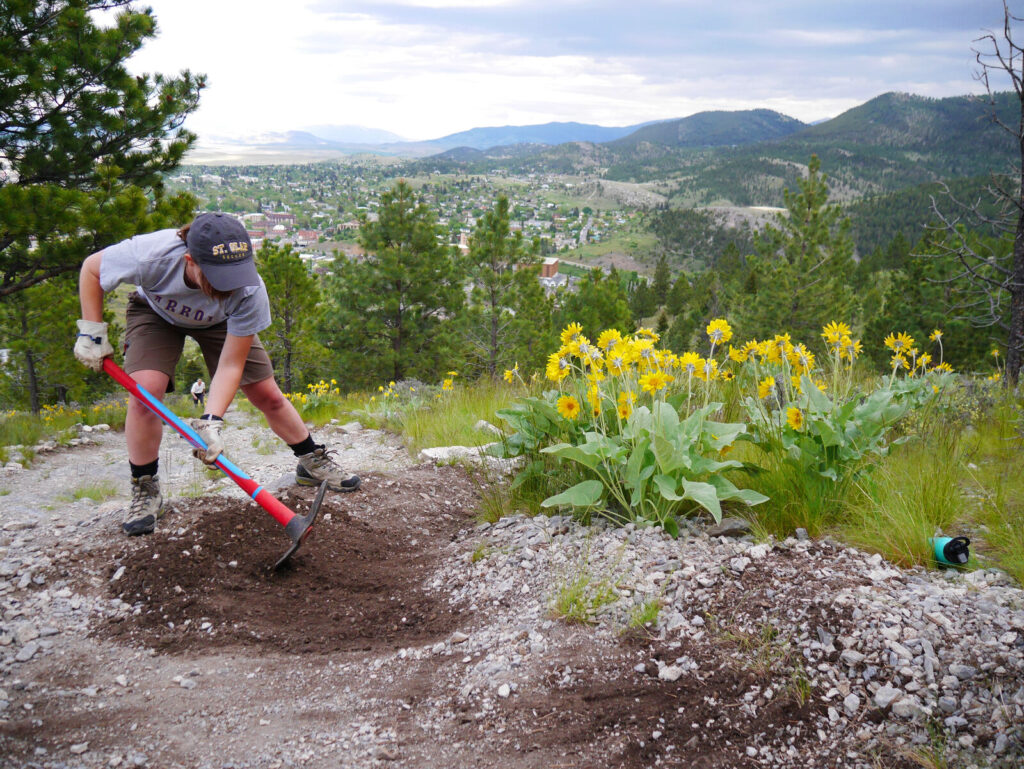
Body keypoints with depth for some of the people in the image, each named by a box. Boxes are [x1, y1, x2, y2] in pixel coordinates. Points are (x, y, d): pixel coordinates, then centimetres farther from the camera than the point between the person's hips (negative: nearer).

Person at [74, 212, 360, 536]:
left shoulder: (249, 292, -39)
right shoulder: (150, 256, -42)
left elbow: (230, 365, -32)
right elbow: (91, 268, -19)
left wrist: (210, 421, -42)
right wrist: (91, 331, -21)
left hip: (220, 322, 1)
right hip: (156, 312, 0)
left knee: (267, 394, -4)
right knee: (146, 389, -23)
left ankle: (313, 461, 21)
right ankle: (144, 491, -3)